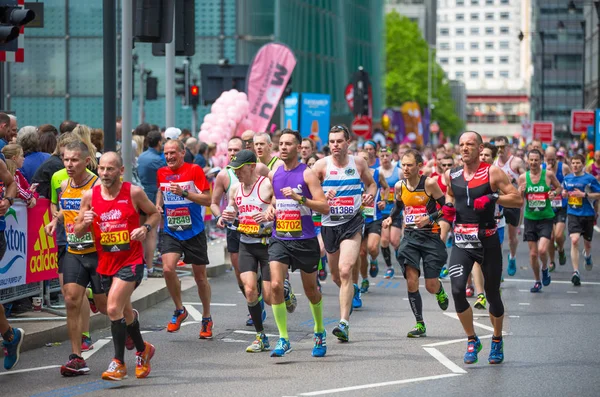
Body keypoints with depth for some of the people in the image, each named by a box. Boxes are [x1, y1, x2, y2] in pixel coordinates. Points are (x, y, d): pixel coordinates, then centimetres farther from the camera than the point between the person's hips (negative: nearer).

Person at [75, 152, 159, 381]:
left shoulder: (134, 193, -8)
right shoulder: (90, 196, 0)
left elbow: (155, 214, 7)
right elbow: (78, 232, 5)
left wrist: (145, 228, -13)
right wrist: (85, 222, -17)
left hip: (131, 261, -5)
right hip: (105, 263, 5)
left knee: (114, 309, -20)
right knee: (124, 312, 19)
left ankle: (119, 363, -9)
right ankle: (142, 349, 44)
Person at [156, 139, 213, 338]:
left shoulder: (194, 170, -9)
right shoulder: (162, 172, 5)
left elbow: (207, 200, -12)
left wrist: (184, 193, -24)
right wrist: (158, 204, 7)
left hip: (194, 231, -3)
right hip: (171, 232, 3)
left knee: (200, 276, 6)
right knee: (167, 269, -19)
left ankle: (207, 318, 23)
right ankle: (179, 310, 2)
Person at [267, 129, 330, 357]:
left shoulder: (307, 174, -8)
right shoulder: (274, 175, 7)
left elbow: (325, 207, -14)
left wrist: (299, 198, -24)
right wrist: (271, 209, 4)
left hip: (304, 239, -3)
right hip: (280, 238, 3)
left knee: (310, 289, 11)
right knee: (276, 285, -15)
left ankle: (320, 332, 35)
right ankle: (283, 340, -10)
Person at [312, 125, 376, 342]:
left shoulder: (358, 163, 1)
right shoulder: (321, 165, -3)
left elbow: (371, 184, 18)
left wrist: (370, 195, -4)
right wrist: (322, 196, -24)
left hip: (352, 223, -2)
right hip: (329, 224, 2)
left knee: (345, 270, -18)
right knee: (336, 275, 15)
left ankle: (344, 323, -20)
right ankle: (352, 291, 51)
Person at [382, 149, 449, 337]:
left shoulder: (429, 184, -12)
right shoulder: (399, 186, 2)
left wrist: (429, 218, -19)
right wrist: (390, 218, 4)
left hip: (430, 236, -4)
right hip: (410, 237, 4)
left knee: (431, 286, -2)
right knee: (411, 283, -8)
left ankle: (440, 292, 38)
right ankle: (419, 325, 4)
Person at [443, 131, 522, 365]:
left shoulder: (492, 173, -7)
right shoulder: (451, 175, 6)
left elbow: (518, 199, -10)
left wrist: (492, 198, -23)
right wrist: (448, 205, 6)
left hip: (487, 241, -3)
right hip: (461, 242, 3)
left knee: (492, 294, 8)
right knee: (457, 290, -16)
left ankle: (497, 341, 32)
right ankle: (472, 341, 2)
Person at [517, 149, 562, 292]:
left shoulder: (548, 174, -4)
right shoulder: (523, 177, 0)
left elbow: (559, 188, 11)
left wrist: (554, 193, -11)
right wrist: (520, 192, -15)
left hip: (546, 218, -2)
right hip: (530, 218, 2)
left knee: (542, 250, -17)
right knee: (533, 253, 5)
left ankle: (545, 269, 15)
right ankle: (537, 281, 22)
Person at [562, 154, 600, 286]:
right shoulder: (567, 178, 4)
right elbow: (563, 190, 22)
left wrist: (584, 194, -20)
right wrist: (563, 193, -2)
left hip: (587, 214, -1)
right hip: (573, 214, 1)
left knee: (587, 243, 16)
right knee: (574, 240, -18)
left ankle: (587, 256, 55)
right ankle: (576, 272, -17)